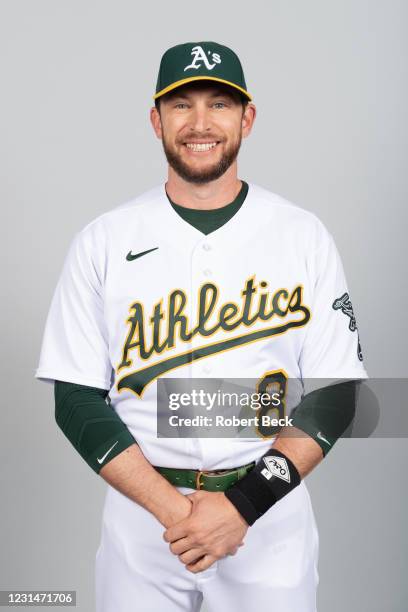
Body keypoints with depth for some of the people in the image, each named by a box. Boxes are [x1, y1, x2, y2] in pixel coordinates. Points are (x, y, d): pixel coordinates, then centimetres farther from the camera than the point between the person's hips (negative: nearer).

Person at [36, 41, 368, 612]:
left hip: (272, 508, 0)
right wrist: (172, 507, -15)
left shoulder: (305, 236, -3)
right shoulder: (103, 241, -3)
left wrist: (244, 503, -15)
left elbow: (336, 392, -4)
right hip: (141, 509, 0)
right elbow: (76, 398, -5)